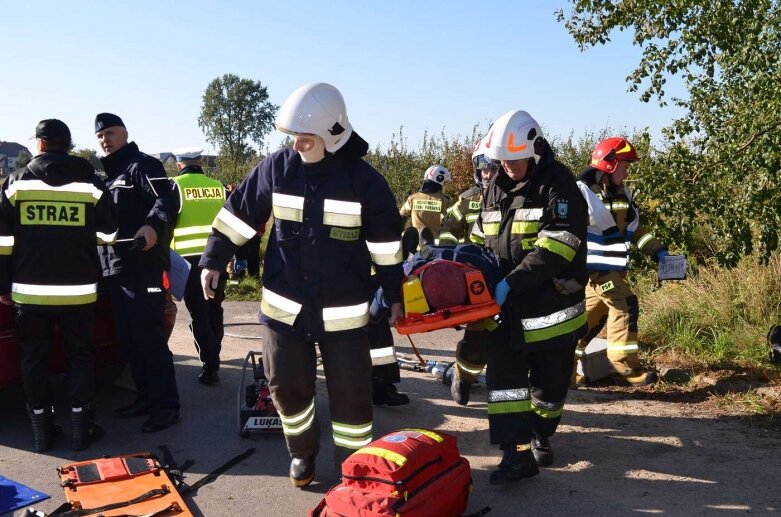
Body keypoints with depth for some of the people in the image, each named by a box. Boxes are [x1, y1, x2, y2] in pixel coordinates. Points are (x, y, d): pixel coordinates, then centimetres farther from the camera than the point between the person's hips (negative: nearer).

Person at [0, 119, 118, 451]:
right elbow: (109, 234, 5)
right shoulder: (90, 183, 0)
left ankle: (42, 430, 16)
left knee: (34, 358, 11)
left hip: (30, 289, 0)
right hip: (78, 289, 0)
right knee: (79, 357, 9)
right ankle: (82, 429, 11)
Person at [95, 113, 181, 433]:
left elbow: (168, 199, -20)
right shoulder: (106, 175, 24)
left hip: (143, 269, -9)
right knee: (128, 340, 13)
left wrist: (154, 226, -38)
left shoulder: (142, 165, -4)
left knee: (148, 337, -8)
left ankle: (166, 405, -2)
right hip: (113, 270, 9)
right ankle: (146, 397, 24)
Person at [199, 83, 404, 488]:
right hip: (284, 306, 2)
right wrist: (213, 260, 6)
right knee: (287, 385, 12)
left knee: (350, 393, 4)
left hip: (343, 312, -2)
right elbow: (238, 214, 7)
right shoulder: (277, 167, -3)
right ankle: (302, 452, 37)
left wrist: (394, 295, 2)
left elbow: (385, 242, -1)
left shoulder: (365, 179, -9)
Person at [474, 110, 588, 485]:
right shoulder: (496, 187, 7)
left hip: (552, 304, -4)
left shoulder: (559, 185, -13)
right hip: (507, 305, 5)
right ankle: (518, 453, 1)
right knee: (503, 374, -4)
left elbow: (556, 246, -24)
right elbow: (482, 237, 17)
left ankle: (541, 436, 36)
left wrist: (512, 282, -30)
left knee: (549, 380, 12)